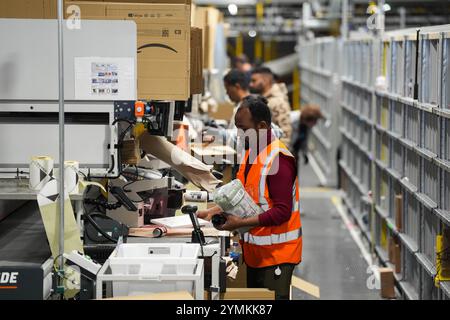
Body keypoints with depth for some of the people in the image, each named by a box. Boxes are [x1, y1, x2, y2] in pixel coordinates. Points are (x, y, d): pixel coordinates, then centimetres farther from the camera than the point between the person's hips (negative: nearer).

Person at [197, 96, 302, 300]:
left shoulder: (278, 158, -18)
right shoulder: (251, 153, 10)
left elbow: (282, 211, -21)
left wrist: (241, 223, -22)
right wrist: (216, 210, 5)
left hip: (275, 254, -9)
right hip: (255, 252, 9)